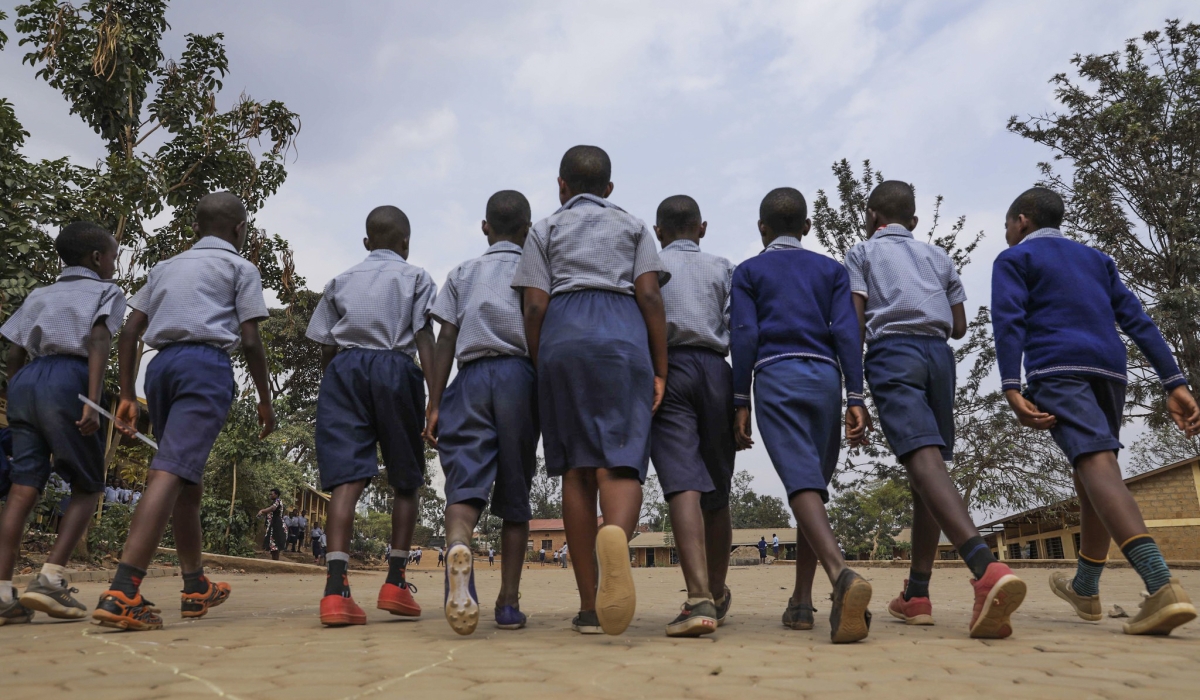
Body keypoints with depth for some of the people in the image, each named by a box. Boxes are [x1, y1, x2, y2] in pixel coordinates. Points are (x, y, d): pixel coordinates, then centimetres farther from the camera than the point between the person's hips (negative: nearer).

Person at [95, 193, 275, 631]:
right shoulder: (240, 268, 8)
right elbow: (249, 340, -1)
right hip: (206, 364, -6)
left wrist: (127, 395, 16)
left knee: (188, 477, 15)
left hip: (161, 364, 6)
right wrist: (265, 400, 5)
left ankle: (197, 587, 25)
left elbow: (129, 334, 16)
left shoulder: (166, 267, 24)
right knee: (172, 472, -15)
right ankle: (121, 592, -27)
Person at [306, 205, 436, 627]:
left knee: (348, 477, -7)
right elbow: (425, 339, -1)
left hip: (343, 370, 2)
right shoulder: (416, 278, 14)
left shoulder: (340, 282, 23)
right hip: (394, 368, -2)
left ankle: (336, 589, -20)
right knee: (407, 480, 9)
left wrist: (331, 395, 21)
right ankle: (395, 581, 5)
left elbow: (325, 350, 14)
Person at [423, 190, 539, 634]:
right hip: (520, 376, -1)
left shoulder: (462, 273, 19)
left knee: (466, 481, -9)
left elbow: (446, 341, 9)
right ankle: (509, 603, 5)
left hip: (471, 376, 1)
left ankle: (458, 548, -42)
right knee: (514, 492, 6)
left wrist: (434, 405, 7)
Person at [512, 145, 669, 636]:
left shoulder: (545, 230, 19)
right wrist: (660, 370, 4)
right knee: (619, 462, -9)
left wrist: (538, 368, 10)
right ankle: (615, 534, -44)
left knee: (576, 469, 3)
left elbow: (535, 306, 5)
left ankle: (590, 608, 2)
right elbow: (649, 296, 5)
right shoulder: (633, 226, 20)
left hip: (563, 337, 1)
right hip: (624, 337, 0)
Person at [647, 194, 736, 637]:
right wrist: (746, 397, 7)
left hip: (666, 370, -2)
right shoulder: (722, 269, 18)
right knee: (716, 491, 12)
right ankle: (717, 592, 27)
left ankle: (699, 599, -26)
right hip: (714, 371, 2)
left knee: (683, 485, -13)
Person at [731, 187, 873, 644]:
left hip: (776, 377, -3)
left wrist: (740, 402, 0)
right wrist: (855, 398, 3)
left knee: (803, 483, -15)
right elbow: (846, 332, 6)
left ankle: (842, 574, -40)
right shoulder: (831, 270, 20)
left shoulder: (748, 272, 14)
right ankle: (801, 603, 12)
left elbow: (745, 336, 1)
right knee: (814, 483, 10)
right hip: (826, 377, 3)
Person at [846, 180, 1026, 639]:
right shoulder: (938, 256, 26)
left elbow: (855, 322, 0)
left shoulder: (862, 252, 14)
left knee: (924, 461, -20)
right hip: (939, 355, 5)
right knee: (928, 466, 8)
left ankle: (987, 568, -42)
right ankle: (916, 594, 10)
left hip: (892, 351, -5)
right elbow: (959, 327, 21)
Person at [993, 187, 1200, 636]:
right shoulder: (1095, 259, 26)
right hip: (1109, 371, 6)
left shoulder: (1014, 259, 10)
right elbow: (1137, 320, 16)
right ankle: (1084, 587, 27)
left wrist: (1012, 391, -16)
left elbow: (1009, 323, -7)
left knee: (1098, 466, -19)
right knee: (1092, 472, 15)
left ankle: (1163, 587, -37)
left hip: (1057, 369, -6)